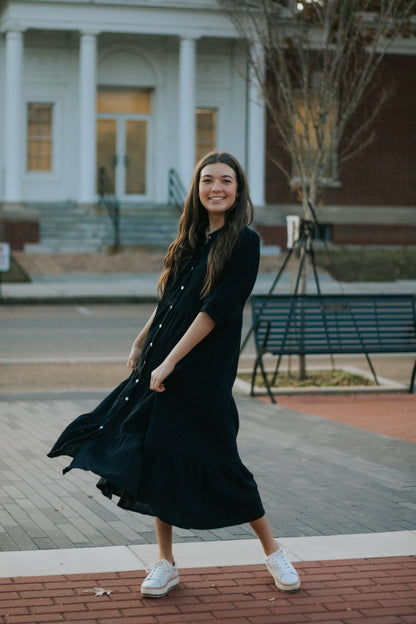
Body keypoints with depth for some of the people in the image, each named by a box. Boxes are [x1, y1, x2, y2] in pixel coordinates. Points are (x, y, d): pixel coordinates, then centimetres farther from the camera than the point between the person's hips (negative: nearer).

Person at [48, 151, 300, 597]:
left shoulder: (244, 243, -10)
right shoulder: (190, 239, 10)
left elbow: (216, 309, -16)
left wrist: (170, 362, -17)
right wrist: (141, 344, 21)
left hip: (203, 373, -6)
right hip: (160, 368, 6)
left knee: (218, 465, 0)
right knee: (156, 460, 5)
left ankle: (273, 552, 20)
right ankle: (165, 563, 18)